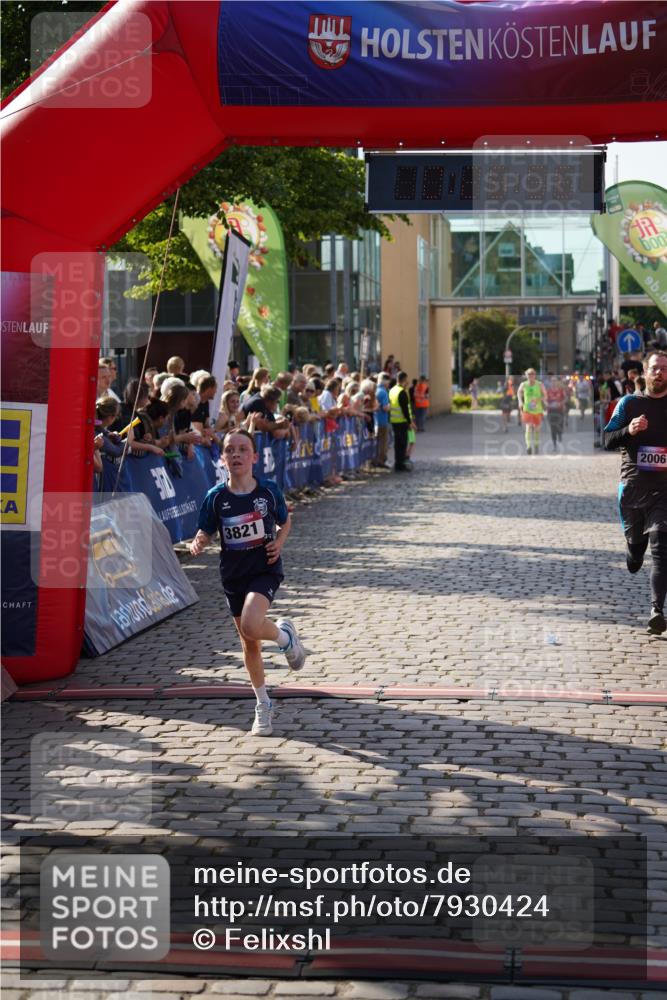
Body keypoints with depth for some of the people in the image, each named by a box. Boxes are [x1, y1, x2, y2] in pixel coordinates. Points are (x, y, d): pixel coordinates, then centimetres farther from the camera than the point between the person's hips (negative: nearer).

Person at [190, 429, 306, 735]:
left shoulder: (269, 490, -6)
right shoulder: (215, 497, -5)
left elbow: (285, 521, 10)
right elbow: (206, 532, 2)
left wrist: (279, 542, -9)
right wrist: (198, 543, -20)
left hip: (265, 570, -3)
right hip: (233, 574, 3)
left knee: (251, 626, -29)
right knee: (249, 644, 12)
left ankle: (284, 635, 7)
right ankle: (263, 705, 30)